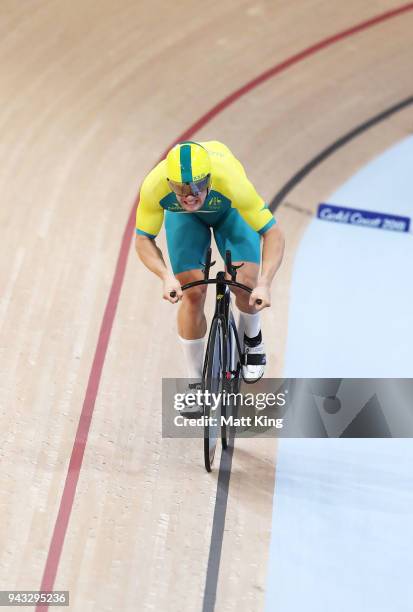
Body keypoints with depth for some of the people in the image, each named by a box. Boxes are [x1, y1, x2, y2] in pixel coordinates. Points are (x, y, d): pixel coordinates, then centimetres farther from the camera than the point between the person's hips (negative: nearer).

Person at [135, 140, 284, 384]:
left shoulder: (230, 180, -43)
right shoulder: (154, 186, -38)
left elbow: (273, 233, -36)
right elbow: (143, 240, -24)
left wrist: (264, 284, -49)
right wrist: (166, 276, -42)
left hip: (229, 209, -1)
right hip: (182, 216, 1)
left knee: (246, 285, -17)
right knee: (193, 293, -10)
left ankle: (253, 340, 20)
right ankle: (195, 380, 10)